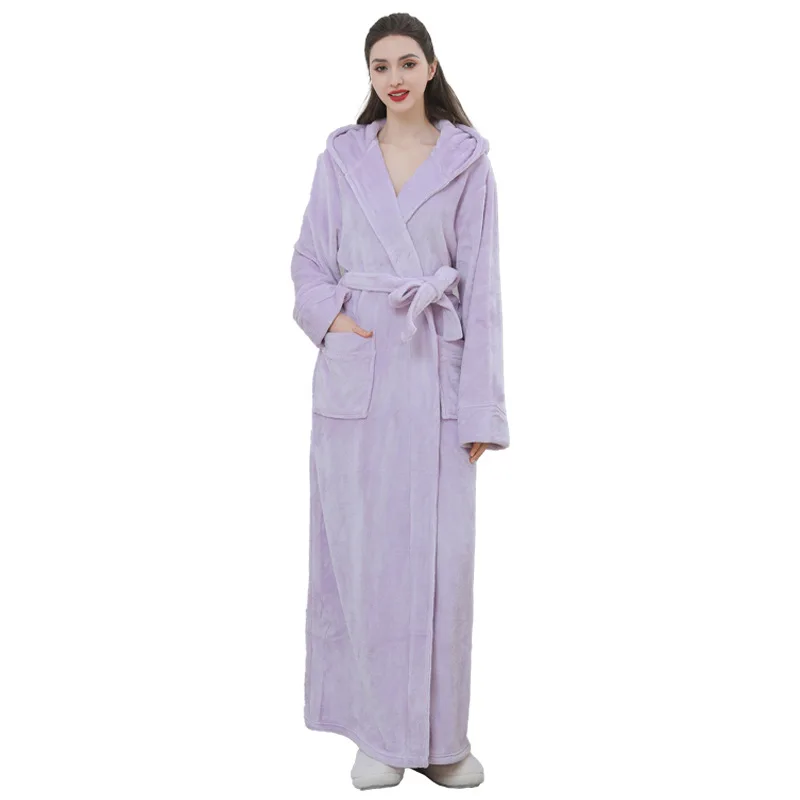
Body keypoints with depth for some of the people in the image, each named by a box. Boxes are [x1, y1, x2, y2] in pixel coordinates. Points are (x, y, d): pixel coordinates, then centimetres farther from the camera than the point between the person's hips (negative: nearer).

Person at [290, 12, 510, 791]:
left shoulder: (467, 161, 4)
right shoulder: (340, 157, 8)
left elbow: (481, 286, 0)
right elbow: (309, 260, 12)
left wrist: (481, 407, -5)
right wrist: (329, 316, -11)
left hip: (434, 373, -1)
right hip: (356, 372, 1)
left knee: (440, 553, -1)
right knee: (362, 550, 2)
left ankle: (439, 732, 15)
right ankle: (378, 730, 15)